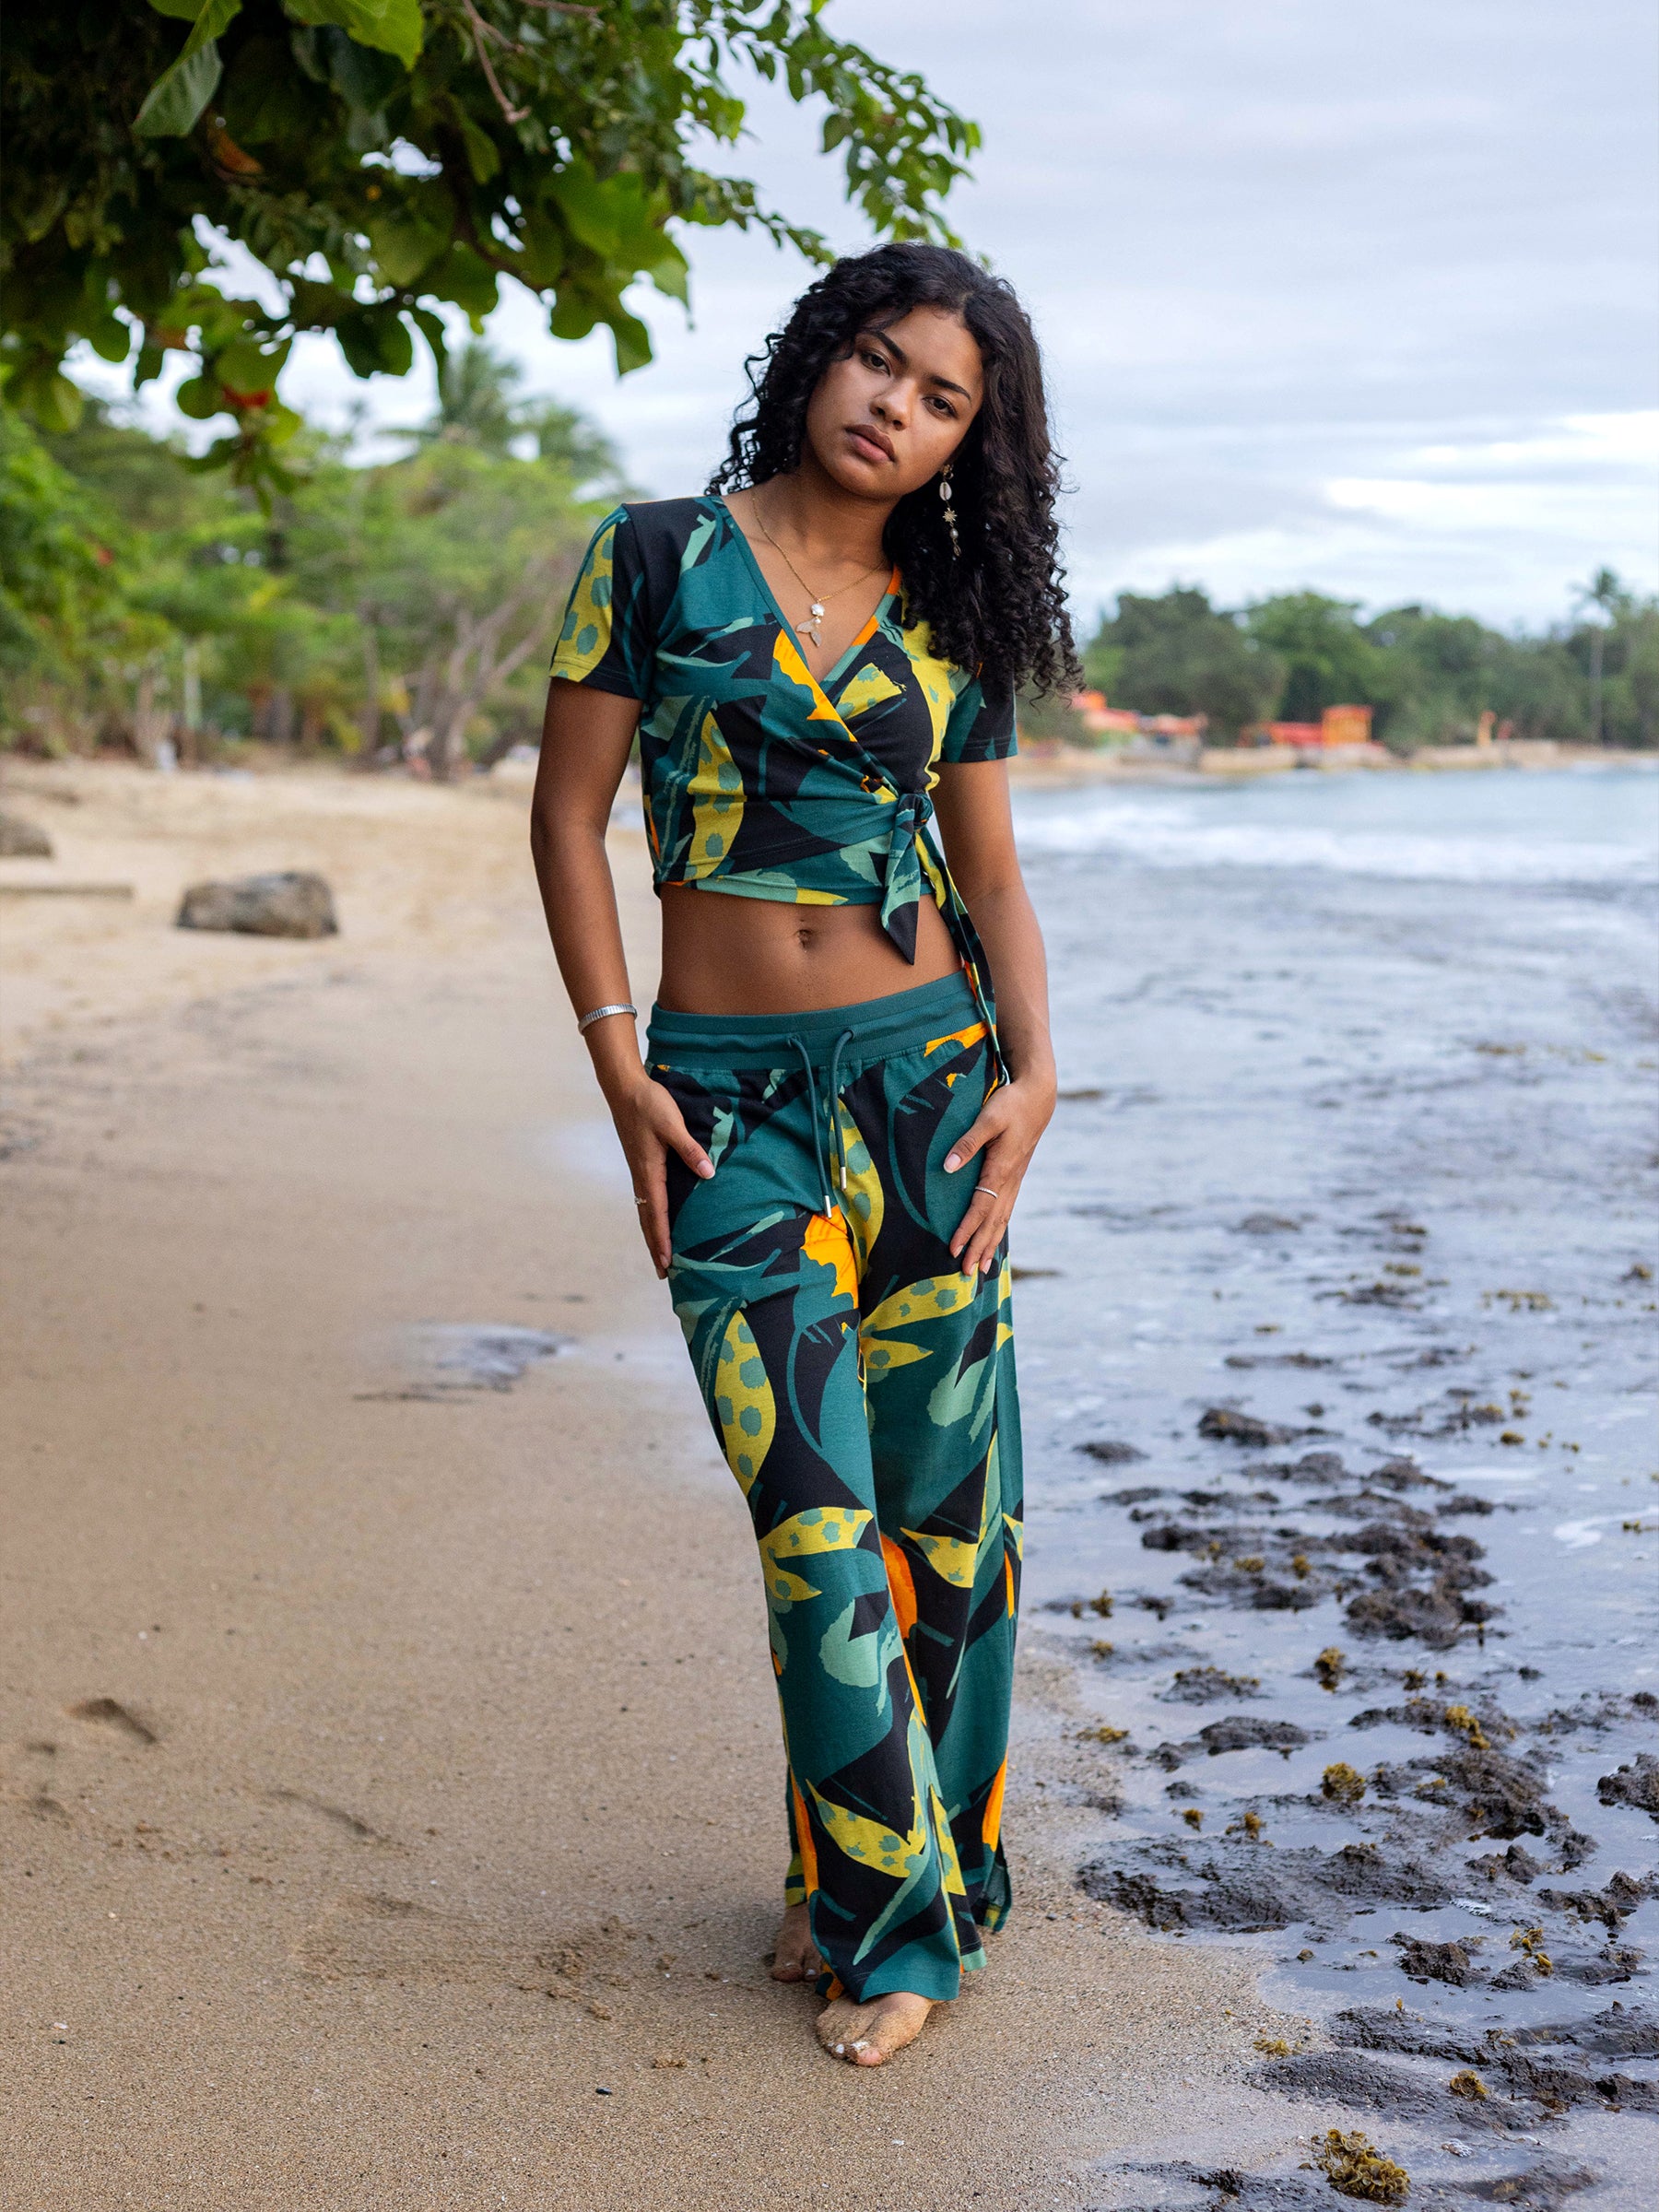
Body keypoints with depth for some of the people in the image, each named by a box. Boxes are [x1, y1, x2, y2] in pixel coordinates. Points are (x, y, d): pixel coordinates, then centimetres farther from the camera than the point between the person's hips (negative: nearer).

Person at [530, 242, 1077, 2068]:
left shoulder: (949, 621, 9)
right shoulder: (656, 558, 1)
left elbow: (992, 877, 12)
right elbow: (568, 812, 1)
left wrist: (1031, 1074, -3)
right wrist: (616, 1061, -6)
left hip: (927, 1070, 3)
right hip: (731, 1099, -2)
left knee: (945, 1506, 4)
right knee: (820, 1521, -6)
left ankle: (888, 1884, 23)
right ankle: (889, 1906, 10)